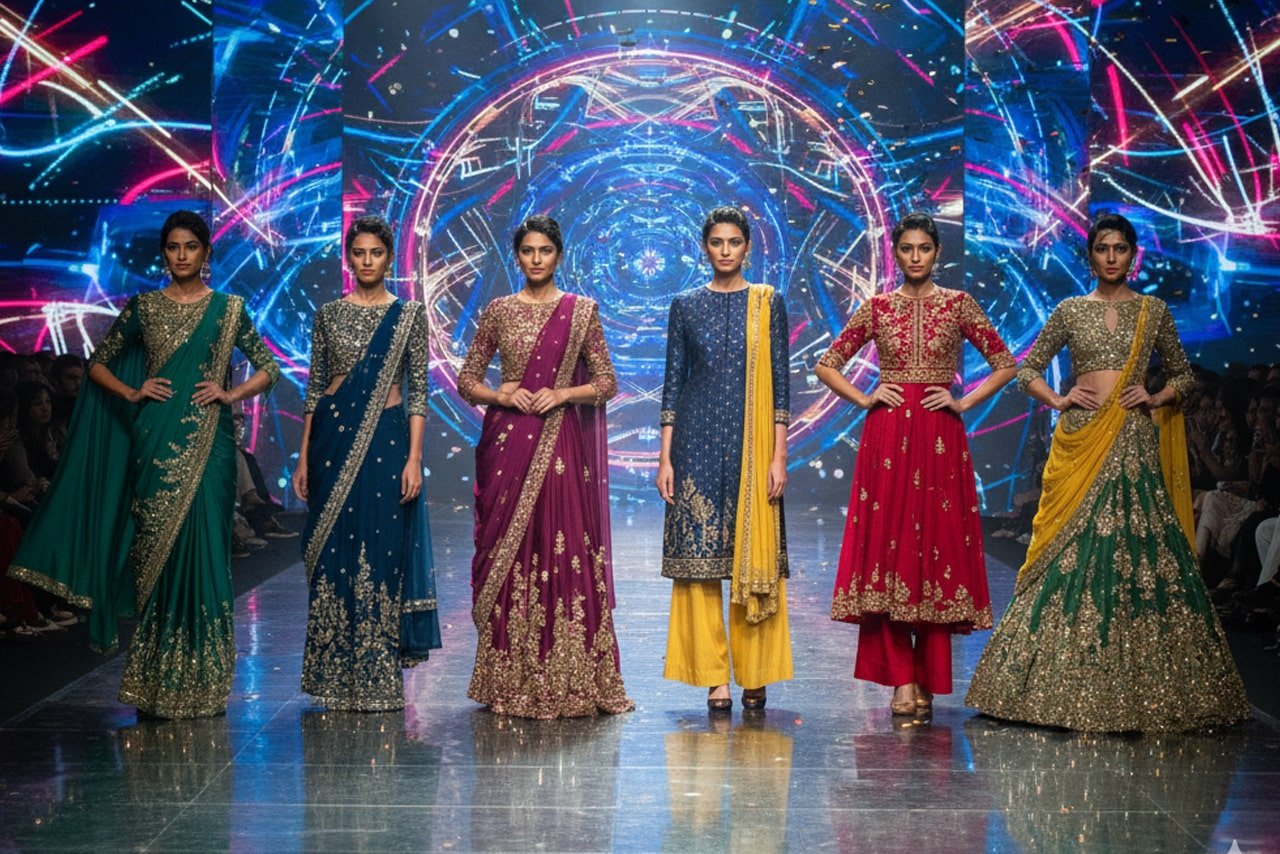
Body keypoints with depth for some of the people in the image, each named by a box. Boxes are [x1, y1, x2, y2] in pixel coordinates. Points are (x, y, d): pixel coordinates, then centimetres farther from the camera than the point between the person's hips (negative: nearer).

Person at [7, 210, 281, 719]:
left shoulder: (227, 309, 5)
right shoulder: (143, 307, 8)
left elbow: (269, 369, 7)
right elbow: (98, 364, 13)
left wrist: (230, 394, -8)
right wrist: (131, 393, -2)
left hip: (205, 443, -1)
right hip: (155, 442, 1)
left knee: (200, 549, -3)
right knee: (154, 550, 0)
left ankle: (199, 684, 6)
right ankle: (154, 684, 8)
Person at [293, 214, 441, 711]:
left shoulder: (409, 315, 3)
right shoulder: (329, 314, 8)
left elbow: (418, 391, 0)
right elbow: (314, 388, 9)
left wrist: (414, 458, -8)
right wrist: (303, 458, 4)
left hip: (387, 441, -2)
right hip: (334, 440, 2)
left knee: (383, 553, -2)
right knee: (334, 553, 3)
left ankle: (379, 679, 7)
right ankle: (336, 680, 12)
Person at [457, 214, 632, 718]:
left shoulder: (582, 310, 5)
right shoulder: (498, 311, 8)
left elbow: (607, 382, 5)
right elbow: (466, 380, 10)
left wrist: (563, 394, -11)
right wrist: (500, 395, -8)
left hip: (561, 443, -1)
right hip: (508, 443, 1)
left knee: (564, 548, -5)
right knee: (507, 548, 0)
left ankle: (568, 683, 2)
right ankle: (509, 684, 8)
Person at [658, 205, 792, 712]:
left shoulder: (768, 303, 5)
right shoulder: (686, 305, 8)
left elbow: (780, 381, 2)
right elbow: (673, 381, 6)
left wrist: (779, 455, -5)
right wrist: (665, 457, 0)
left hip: (751, 442, -1)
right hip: (698, 440, 1)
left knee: (755, 553, 0)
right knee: (700, 553, -2)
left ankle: (755, 674, 10)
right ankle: (714, 678, 3)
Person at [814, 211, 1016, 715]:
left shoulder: (959, 305, 5)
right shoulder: (877, 308, 8)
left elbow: (1005, 364, 8)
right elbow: (828, 365, 13)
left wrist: (965, 403, -1)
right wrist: (864, 399, 1)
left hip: (940, 436, 0)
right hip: (887, 434, 1)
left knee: (939, 544, -1)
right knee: (886, 544, -5)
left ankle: (927, 678, 7)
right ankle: (901, 680, -1)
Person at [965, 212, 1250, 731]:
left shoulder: (1153, 312, 10)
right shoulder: (1070, 311, 9)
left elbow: (1183, 374, 17)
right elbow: (1027, 370, 13)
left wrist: (1156, 399, -1)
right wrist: (1058, 400, -3)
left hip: (1134, 444, 0)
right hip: (1082, 443, 0)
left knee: (1141, 548, -4)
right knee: (1073, 552, -4)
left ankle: (1143, 685, 3)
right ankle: (1068, 682, 3)